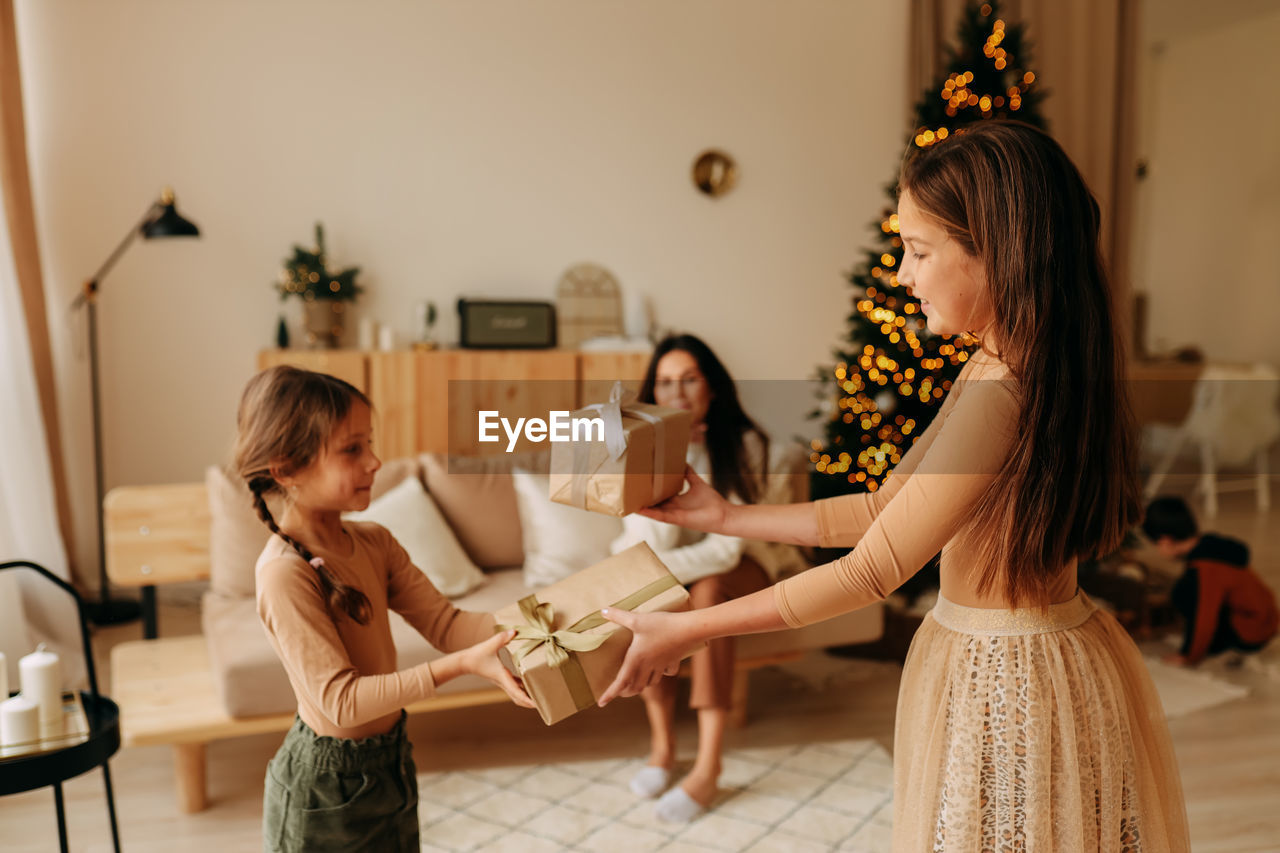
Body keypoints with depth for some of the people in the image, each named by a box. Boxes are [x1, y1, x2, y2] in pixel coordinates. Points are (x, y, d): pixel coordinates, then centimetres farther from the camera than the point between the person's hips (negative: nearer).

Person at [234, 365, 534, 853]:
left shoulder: (374, 543, -2)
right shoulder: (285, 573, -25)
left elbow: (442, 621, -7)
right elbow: (342, 700, -27)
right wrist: (461, 665, -34)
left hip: (389, 760, 7)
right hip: (325, 785, -7)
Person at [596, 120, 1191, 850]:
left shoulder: (1001, 395, -27)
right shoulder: (1011, 371, 4)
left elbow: (873, 570, -23)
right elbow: (884, 508, 4)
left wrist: (687, 630, -17)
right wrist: (727, 517, 5)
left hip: (1009, 687, -8)